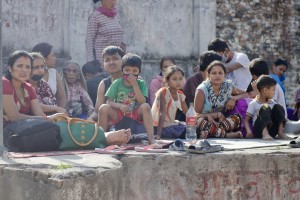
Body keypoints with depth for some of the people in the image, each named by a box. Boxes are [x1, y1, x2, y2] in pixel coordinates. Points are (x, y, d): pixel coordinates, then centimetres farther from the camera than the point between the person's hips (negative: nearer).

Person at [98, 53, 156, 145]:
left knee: (145, 106, -32)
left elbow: (142, 102, -17)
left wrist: (134, 84, -21)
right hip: (119, 114, 1)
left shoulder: (141, 84, -3)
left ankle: (151, 138, -33)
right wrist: (120, 106, -27)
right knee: (104, 108, -27)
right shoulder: (117, 83, -2)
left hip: (136, 114, -1)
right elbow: (109, 102, -6)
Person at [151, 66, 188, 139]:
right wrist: (158, 134, -33)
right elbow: (162, 114, -27)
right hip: (160, 126, -8)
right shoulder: (163, 92, -18)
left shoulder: (180, 94, 4)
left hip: (172, 124, 8)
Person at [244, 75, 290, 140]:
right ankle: (265, 134, -46)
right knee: (265, 108, -26)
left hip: (271, 131, 4)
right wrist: (249, 131, -20)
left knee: (278, 107, -9)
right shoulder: (253, 103, 2)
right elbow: (246, 120, -1)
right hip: (259, 131, -4)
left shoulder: (272, 103, 18)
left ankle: (280, 132, -23)